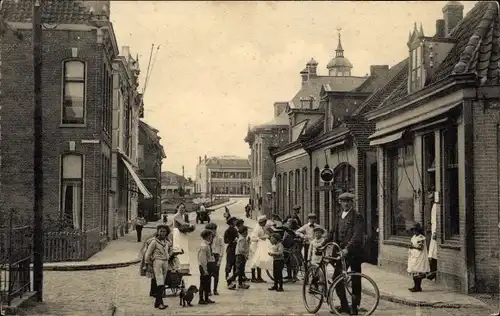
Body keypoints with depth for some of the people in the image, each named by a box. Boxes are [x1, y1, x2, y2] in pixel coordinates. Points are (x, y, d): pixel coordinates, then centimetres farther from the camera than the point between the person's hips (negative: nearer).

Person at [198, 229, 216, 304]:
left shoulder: (208, 245, 11)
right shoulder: (203, 246, -19)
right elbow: (202, 259, -22)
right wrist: (205, 270, -21)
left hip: (208, 265, 10)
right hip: (204, 266, -10)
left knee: (208, 283, 15)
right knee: (203, 283, -2)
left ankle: (206, 299, 24)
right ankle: (201, 299, 6)